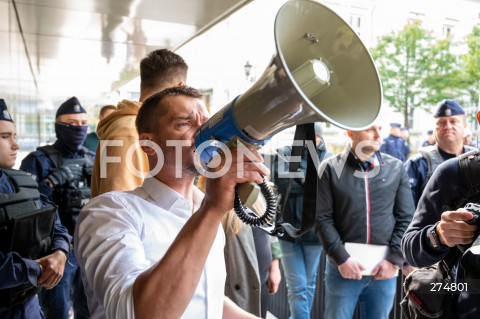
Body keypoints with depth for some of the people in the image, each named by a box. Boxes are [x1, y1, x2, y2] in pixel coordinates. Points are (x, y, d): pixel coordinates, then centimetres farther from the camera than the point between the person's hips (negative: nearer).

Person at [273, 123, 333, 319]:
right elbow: (282, 183, -14)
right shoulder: (285, 154, 1)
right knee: (297, 286, 2)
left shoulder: (328, 158, 2)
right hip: (289, 228, -2)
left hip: (314, 230, 2)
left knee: (309, 284, 17)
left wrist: (300, 178, -12)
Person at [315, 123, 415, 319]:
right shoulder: (331, 168, -2)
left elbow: (406, 219, 4)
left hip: (384, 268, 2)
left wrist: (394, 259, -3)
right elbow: (322, 218, -4)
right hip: (343, 265, -2)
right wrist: (341, 258, -10)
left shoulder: (396, 168, 5)